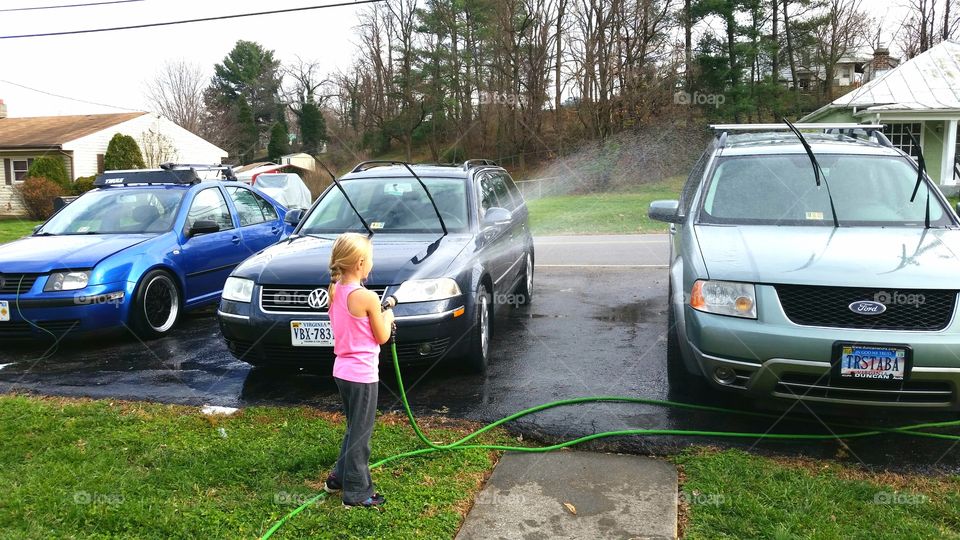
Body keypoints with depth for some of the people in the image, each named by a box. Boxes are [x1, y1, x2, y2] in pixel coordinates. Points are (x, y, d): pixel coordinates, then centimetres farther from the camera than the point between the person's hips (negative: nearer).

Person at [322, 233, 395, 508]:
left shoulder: (335, 291, 2)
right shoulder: (367, 297, -21)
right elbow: (382, 337, -10)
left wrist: (378, 316, 9)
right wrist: (387, 318, 7)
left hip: (342, 369, 8)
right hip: (362, 373, -8)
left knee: (355, 428, 25)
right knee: (360, 432, 6)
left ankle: (339, 477, 36)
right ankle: (356, 492, 17)